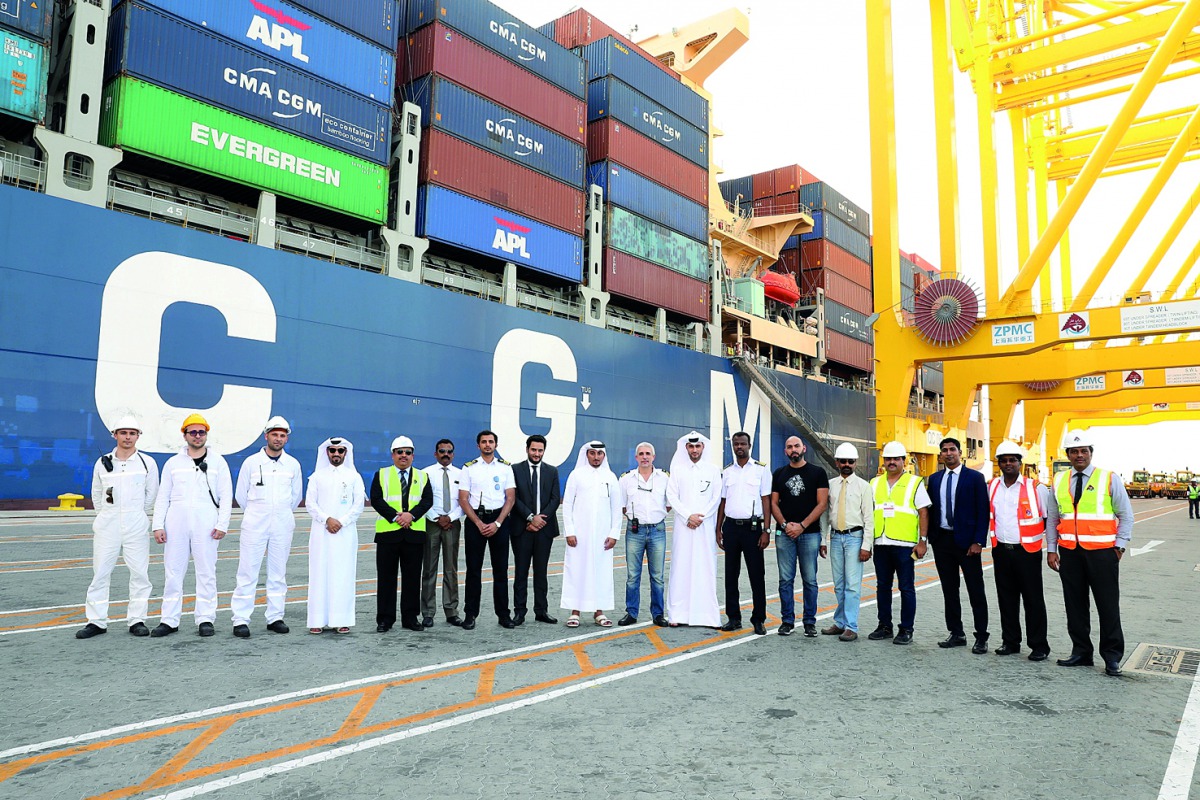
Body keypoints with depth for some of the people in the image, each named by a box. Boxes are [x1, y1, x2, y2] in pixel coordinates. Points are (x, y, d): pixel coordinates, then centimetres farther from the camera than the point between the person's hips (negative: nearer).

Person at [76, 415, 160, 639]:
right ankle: (96, 621, 10)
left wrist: (137, 515, 11)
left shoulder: (147, 463, 2)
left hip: (136, 525, -2)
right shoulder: (102, 463, 8)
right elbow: (96, 493, 18)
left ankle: (136, 620, 7)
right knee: (100, 572, 2)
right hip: (107, 525, 2)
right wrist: (105, 515, 13)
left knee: (140, 572, -1)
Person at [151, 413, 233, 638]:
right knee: (173, 572, 4)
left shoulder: (218, 462, 8)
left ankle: (205, 619, 8)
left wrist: (222, 524, -6)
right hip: (176, 523, 2)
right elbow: (163, 496, 11)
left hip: (206, 524, -2)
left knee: (206, 573, 1)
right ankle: (169, 620, 11)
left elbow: (226, 496, 4)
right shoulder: (173, 463, 13)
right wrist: (158, 525, 2)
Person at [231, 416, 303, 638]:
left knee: (279, 573, 7)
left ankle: (275, 618, 14)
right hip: (255, 523, -2)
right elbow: (240, 495, 9)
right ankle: (240, 620, 0)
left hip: (283, 524, 2)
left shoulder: (293, 464, 6)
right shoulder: (251, 462, 1)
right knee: (248, 572, -4)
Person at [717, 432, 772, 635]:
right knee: (731, 574, 7)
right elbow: (722, 502, 14)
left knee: (757, 575, 0)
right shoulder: (726, 472, 12)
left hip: (752, 527, -3)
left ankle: (759, 619, 9)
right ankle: (734, 618, 16)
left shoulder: (761, 470, 1)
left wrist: (765, 531, -8)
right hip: (730, 527, 4)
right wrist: (718, 530, 8)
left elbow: (766, 501, -2)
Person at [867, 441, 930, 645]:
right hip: (880, 543, 5)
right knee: (882, 586, 11)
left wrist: (923, 541, -9)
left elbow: (923, 513, -3)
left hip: (904, 544, -4)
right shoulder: (874, 483, 12)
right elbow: (868, 512, 15)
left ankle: (906, 630, 9)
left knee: (907, 588, 1)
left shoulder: (914, 483, 0)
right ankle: (884, 626, 20)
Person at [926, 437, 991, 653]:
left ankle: (981, 637, 10)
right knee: (949, 589, 10)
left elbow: (983, 512, -6)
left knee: (976, 591, 2)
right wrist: (930, 537, 4)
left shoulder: (975, 478, -4)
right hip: (942, 540, 5)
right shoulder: (934, 479, 9)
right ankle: (956, 634, 20)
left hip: (966, 541, -4)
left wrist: (978, 542, -13)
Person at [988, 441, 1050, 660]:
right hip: (1001, 550, 4)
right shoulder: (992, 487, 8)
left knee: (1033, 599, 0)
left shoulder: (1035, 488, -5)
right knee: (1006, 599, 11)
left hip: (1027, 551, -4)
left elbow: (1049, 519, 1)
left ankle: (1039, 646, 10)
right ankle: (1010, 642, 21)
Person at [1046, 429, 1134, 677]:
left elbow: (1126, 515, 3)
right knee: (1075, 605, 9)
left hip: (1102, 552, -3)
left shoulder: (1110, 479, 0)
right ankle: (1081, 652, 20)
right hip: (1069, 552, 3)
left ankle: (1112, 657, 13)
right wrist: (1051, 550, 8)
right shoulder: (1059, 481, 9)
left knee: (1108, 605, 2)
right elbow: (1052, 518, 13)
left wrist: (1119, 546, -4)